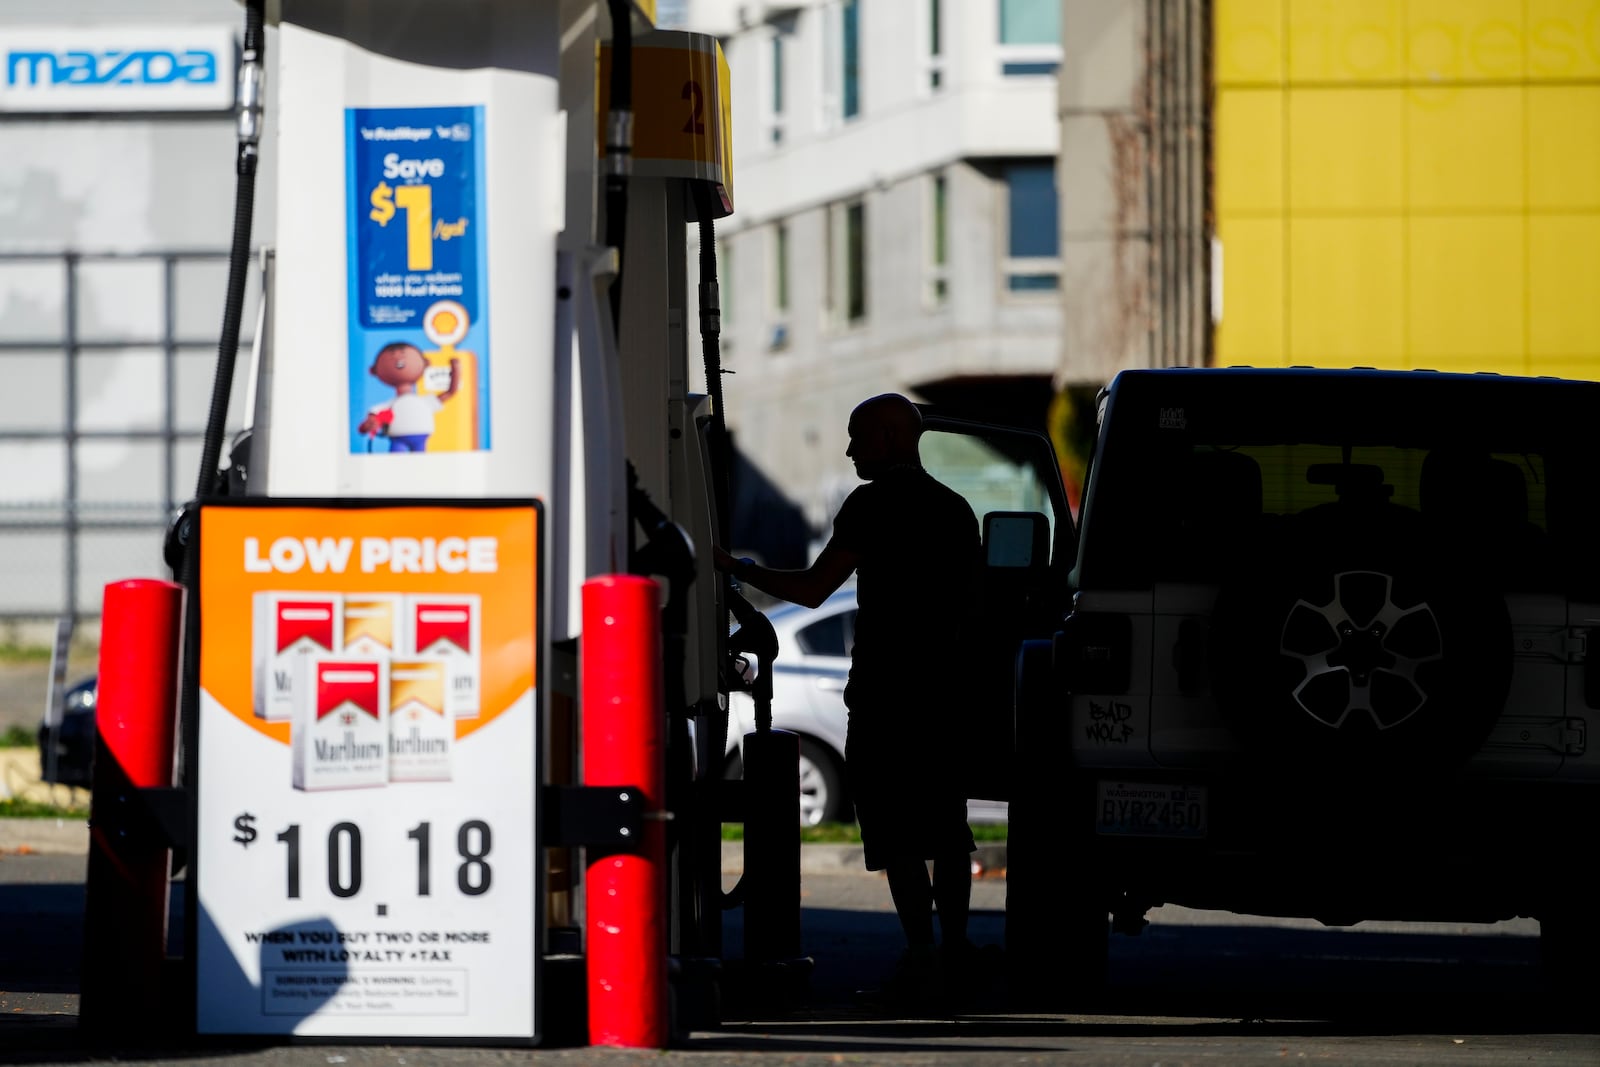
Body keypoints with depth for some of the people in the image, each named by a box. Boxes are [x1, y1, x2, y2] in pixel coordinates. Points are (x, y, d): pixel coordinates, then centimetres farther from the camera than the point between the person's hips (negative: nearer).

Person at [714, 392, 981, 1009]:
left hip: (886, 688, -7)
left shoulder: (874, 504, -9)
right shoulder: (954, 508, 14)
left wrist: (736, 569, -1)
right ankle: (954, 948, 15)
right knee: (945, 823, 13)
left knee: (896, 828, -7)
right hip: (945, 682, 7)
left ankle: (921, 952, -14)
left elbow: (811, 589, -12)